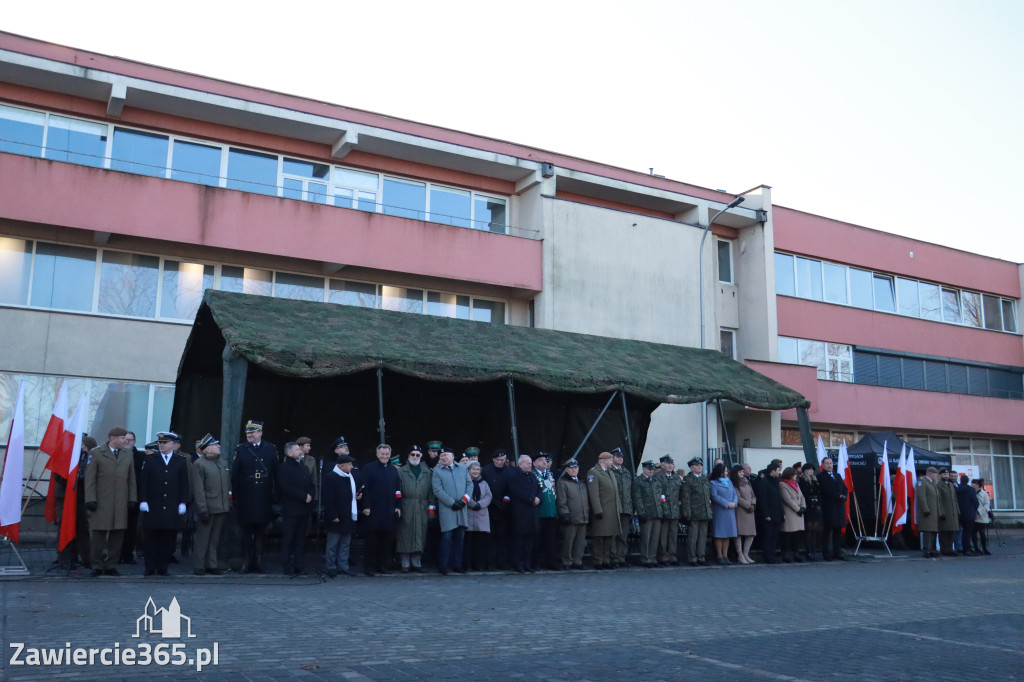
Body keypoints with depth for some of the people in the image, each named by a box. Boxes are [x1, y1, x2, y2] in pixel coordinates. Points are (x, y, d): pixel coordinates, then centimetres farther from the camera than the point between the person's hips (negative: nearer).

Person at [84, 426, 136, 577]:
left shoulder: (128, 456, 12)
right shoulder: (96, 454, 1)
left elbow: (132, 479, 14)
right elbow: (90, 479, -2)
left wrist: (133, 498, 8)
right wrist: (90, 499, -8)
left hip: (121, 504, 4)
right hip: (101, 502, -3)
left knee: (117, 535, 4)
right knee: (98, 535, 0)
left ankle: (111, 566, 13)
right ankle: (97, 566, 9)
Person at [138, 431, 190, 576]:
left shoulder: (181, 462, 8)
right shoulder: (150, 460, 8)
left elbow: (184, 484, 7)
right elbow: (143, 482, 5)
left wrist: (182, 503, 0)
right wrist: (143, 500, -3)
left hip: (173, 509, 0)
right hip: (153, 507, 0)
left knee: (168, 540, 2)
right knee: (152, 539, 2)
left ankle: (162, 568, 9)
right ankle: (150, 568, 10)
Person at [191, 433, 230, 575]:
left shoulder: (223, 463, 16)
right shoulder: (199, 464, -4)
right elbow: (198, 489, -10)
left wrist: (229, 504, 11)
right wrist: (202, 509, -15)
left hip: (222, 508, 6)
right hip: (208, 508, -6)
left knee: (215, 539, 11)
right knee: (203, 539, 1)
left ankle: (212, 565, 17)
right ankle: (200, 566, 9)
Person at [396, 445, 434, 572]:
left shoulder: (427, 472, 14)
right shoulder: (401, 471, 8)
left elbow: (431, 491, 10)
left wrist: (431, 508, 2)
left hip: (422, 509, 2)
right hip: (406, 509, -2)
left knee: (420, 536, 4)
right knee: (406, 536, -1)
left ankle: (416, 563, 13)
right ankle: (405, 564, 6)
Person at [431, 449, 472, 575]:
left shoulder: (463, 469, 14)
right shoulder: (437, 471, 2)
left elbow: (470, 484, 12)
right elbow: (437, 490, -6)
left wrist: (465, 499, -4)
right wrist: (452, 503, -12)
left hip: (462, 509, 4)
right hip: (446, 509, -4)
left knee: (460, 537, 6)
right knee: (446, 537, -7)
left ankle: (457, 564, 13)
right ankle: (443, 565, 0)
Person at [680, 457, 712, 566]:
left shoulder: (705, 479, 17)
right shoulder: (687, 479, -3)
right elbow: (685, 498, -8)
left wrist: (710, 511, 13)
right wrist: (687, 513, -14)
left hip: (705, 513, 6)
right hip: (693, 514, -6)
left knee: (703, 536, 9)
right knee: (692, 536, -3)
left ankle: (701, 557, 16)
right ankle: (692, 558, 5)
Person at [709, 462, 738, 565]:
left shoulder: (729, 482, 17)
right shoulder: (713, 483, -2)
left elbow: (735, 494, 12)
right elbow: (714, 496, -12)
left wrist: (734, 503, -8)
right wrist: (727, 504, -15)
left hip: (730, 512, 6)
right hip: (719, 512, -6)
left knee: (727, 535, 6)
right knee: (719, 535, -4)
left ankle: (725, 555, 11)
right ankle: (719, 556, 1)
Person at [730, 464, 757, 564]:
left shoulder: (747, 482, 17)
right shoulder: (734, 484, -4)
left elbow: (753, 495, 16)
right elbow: (738, 497, -10)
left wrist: (753, 505, -1)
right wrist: (748, 506, -9)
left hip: (749, 511, 7)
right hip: (739, 510, -7)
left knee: (751, 534, 4)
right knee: (739, 533, -7)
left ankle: (746, 554, 14)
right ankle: (740, 555, -1)